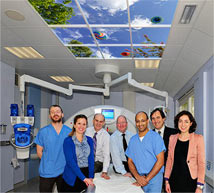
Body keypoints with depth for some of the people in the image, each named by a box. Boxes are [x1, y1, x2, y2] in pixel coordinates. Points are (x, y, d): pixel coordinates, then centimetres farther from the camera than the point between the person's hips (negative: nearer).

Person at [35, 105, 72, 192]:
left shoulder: (69, 131, 3)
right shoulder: (43, 132, -1)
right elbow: (39, 151, 2)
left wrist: (64, 162, 2)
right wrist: (49, 162, -2)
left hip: (64, 172, 2)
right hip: (47, 173, -1)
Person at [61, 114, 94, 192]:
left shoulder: (89, 140, 5)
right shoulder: (68, 141, -8)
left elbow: (91, 159, 3)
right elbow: (70, 162, -14)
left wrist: (90, 177, -9)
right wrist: (84, 178, -19)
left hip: (86, 174, 4)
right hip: (72, 178, -3)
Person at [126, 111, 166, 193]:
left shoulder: (156, 137, -4)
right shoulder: (133, 140, 9)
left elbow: (160, 161, -9)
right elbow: (130, 161, 9)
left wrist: (147, 179, -11)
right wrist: (138, 177, -7)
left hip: (154, 177, -3)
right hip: (139, 178, 4)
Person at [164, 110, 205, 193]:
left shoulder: (198, 138, -5)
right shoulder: (172, 138, 5)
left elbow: (201, 163, -6)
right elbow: (169, 160, 8)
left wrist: (200, 186, -11)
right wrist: (167, 180, 4)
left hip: (191, 181, -2)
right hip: (174, 181, 3)